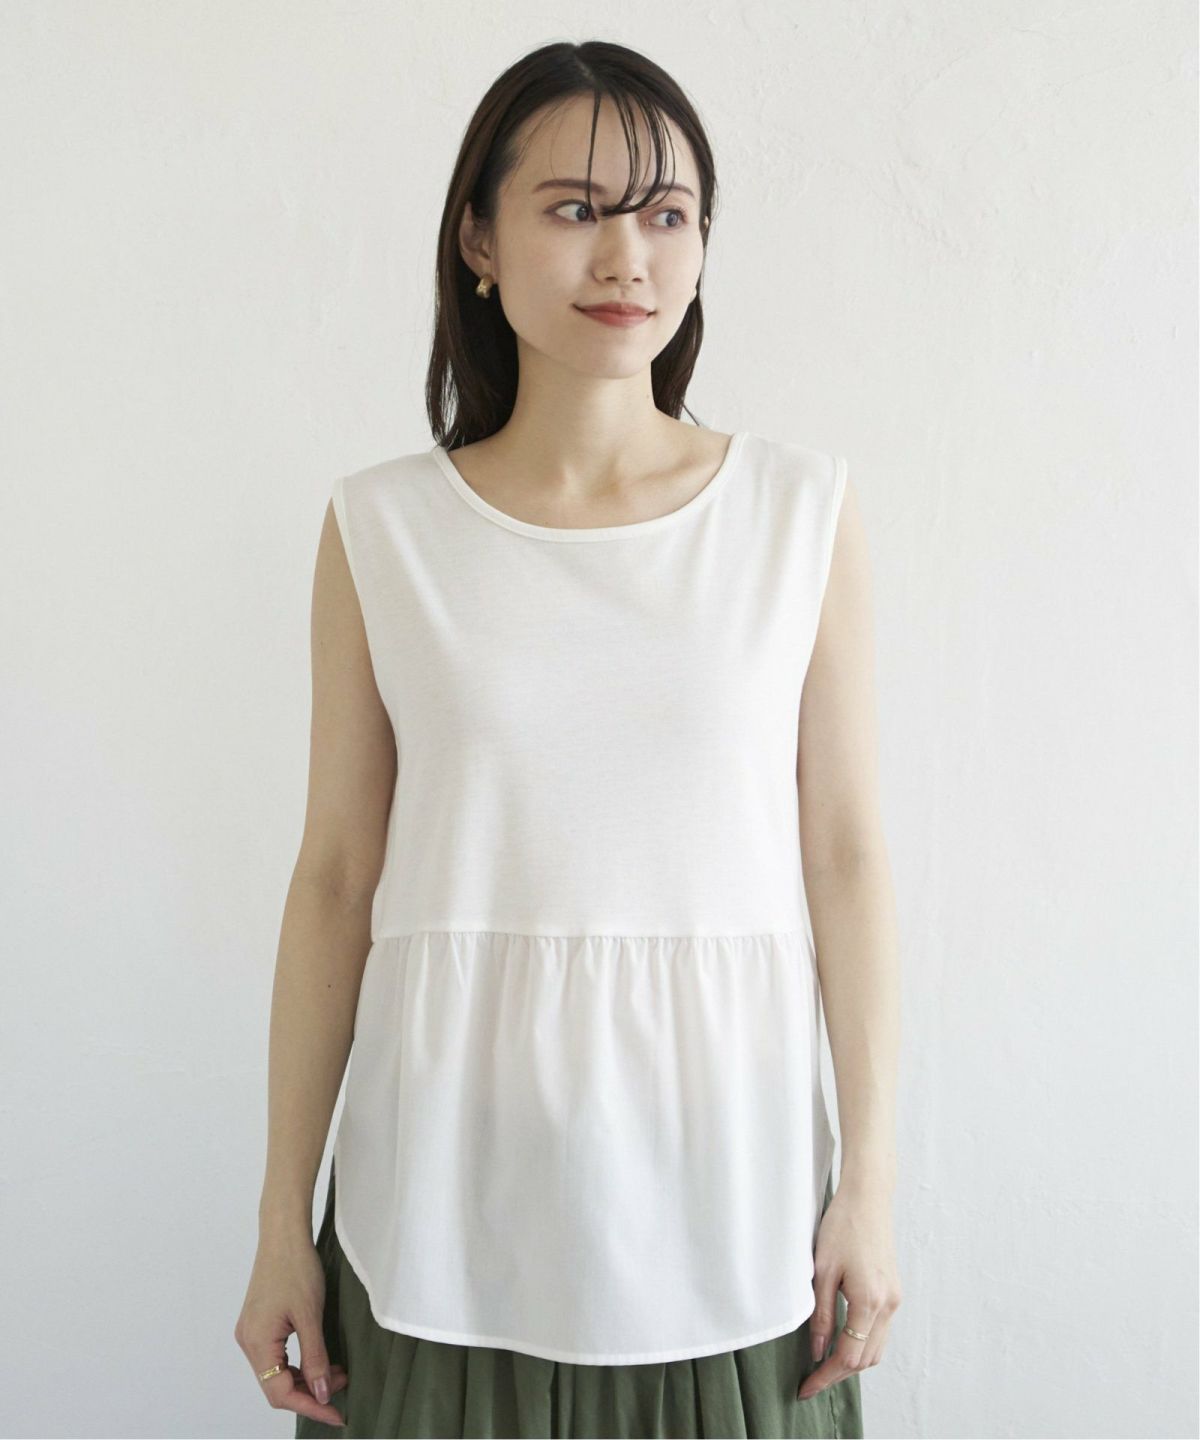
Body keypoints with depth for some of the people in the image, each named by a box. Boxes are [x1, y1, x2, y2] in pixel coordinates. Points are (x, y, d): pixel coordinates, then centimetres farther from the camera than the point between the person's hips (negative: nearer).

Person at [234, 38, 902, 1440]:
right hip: (452, 1183, 0)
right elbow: (336, 876, 1)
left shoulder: (803, 510, -1)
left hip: (720, 1176, 0)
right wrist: (283, 1217, 3)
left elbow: (845, 856, 1)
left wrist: (871, 1179, 0)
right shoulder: (382, 529, -1)